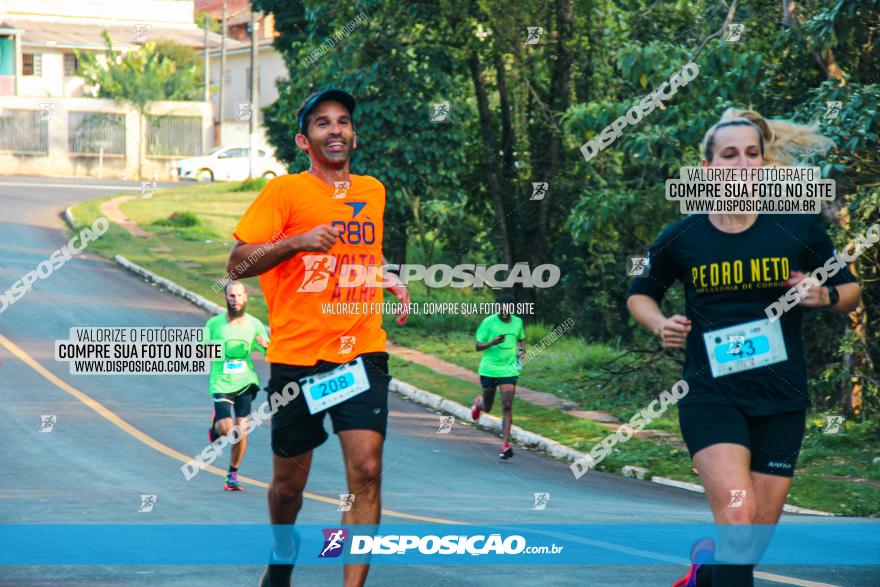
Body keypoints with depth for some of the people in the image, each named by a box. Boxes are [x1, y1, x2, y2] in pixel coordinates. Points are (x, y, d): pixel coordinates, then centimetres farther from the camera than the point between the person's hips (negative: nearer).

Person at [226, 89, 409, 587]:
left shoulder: (374, 191, 13)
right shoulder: (285, 191, -3)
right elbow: (238, 261, -8)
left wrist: (391, 281, 13)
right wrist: (298, 242, -23)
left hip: (363, 353, 3)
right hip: (297, 356, -3)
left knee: (366, 470, -14)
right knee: (289, 483, 9)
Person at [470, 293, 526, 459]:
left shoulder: (518, 322, 3)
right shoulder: (488, 322, -9)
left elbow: (521, 339, 24)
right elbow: (478, 346, -8)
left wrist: (522, 350, 3)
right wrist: (493, 342, -27)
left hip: (509, 370, 1)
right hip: (489, 369, -1)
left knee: (507, 406, -11)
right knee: (487, 407, 13)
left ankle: (505, 444, -12)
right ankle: (478, 402, 52)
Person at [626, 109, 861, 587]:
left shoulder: (798, 229, -3)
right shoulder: (682, 238, -3)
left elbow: (850, 291, 10)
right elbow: (639, 294, 15)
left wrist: (825, 296, -13)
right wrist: (661, 325, -6)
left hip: (781, 400, 2)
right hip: (710, 397, -2)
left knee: (757, 536, 8)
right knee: (738, 517, -23)